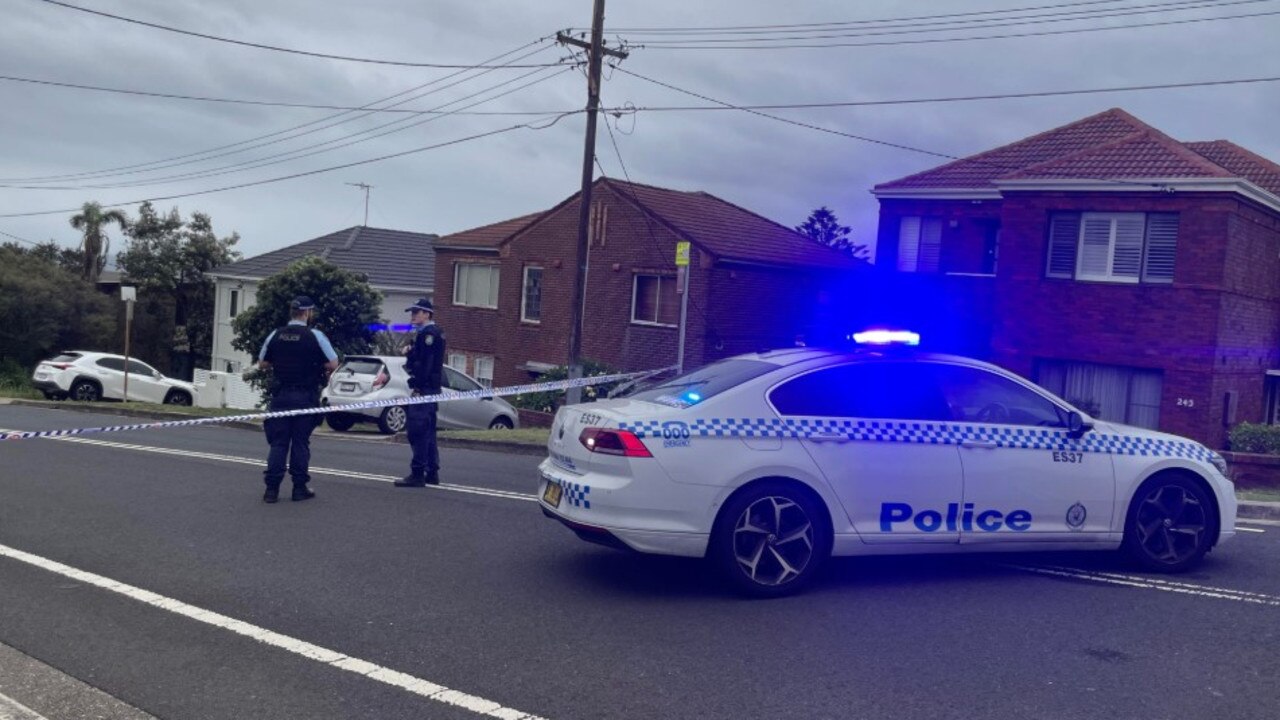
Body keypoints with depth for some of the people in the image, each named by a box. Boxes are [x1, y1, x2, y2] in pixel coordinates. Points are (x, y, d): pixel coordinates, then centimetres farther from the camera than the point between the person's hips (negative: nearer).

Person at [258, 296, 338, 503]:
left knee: (278, 442, 5)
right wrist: (317, 366, 9)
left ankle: (272, 489, 2)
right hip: (305, 398, -3)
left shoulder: (276, 335, 3)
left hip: (280, 396, 3)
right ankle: (299, 488, 8)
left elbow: (262, 363, 12)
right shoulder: (314, 336, -9)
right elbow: (333, 364, -9)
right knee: (301, 443, 5)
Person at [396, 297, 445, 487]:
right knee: (427, 431, 14)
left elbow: (424, 363, -21)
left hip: (424, 388, -11)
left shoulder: (428, 333, -13)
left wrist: (418, 387, -23)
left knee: (417, 430, -10)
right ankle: (432, 472, 18)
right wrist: (410, 350, 4)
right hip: (432, 388, 11)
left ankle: (417, 473, -10)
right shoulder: (433, 332, 19)